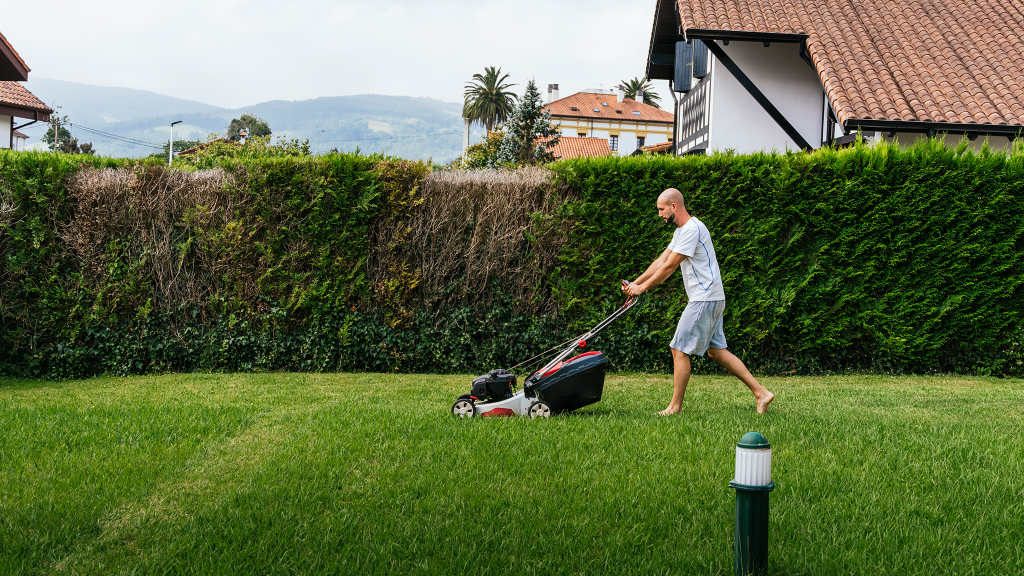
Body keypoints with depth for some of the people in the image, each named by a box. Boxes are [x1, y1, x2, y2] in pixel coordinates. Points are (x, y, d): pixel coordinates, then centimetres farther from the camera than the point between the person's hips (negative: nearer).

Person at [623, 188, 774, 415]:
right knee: (717, 351, 11)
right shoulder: (681, 231, 16)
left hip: (705, 300, -10)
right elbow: (661, 261, 20)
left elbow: (669, 267, -17)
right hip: (711, 299, 10)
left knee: (680, 350, -5)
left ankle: (675, 407, 2)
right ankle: (761, 392, 11)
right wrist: (634, 283, 15)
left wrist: (642, 288, -8)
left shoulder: (692, 229, -16)